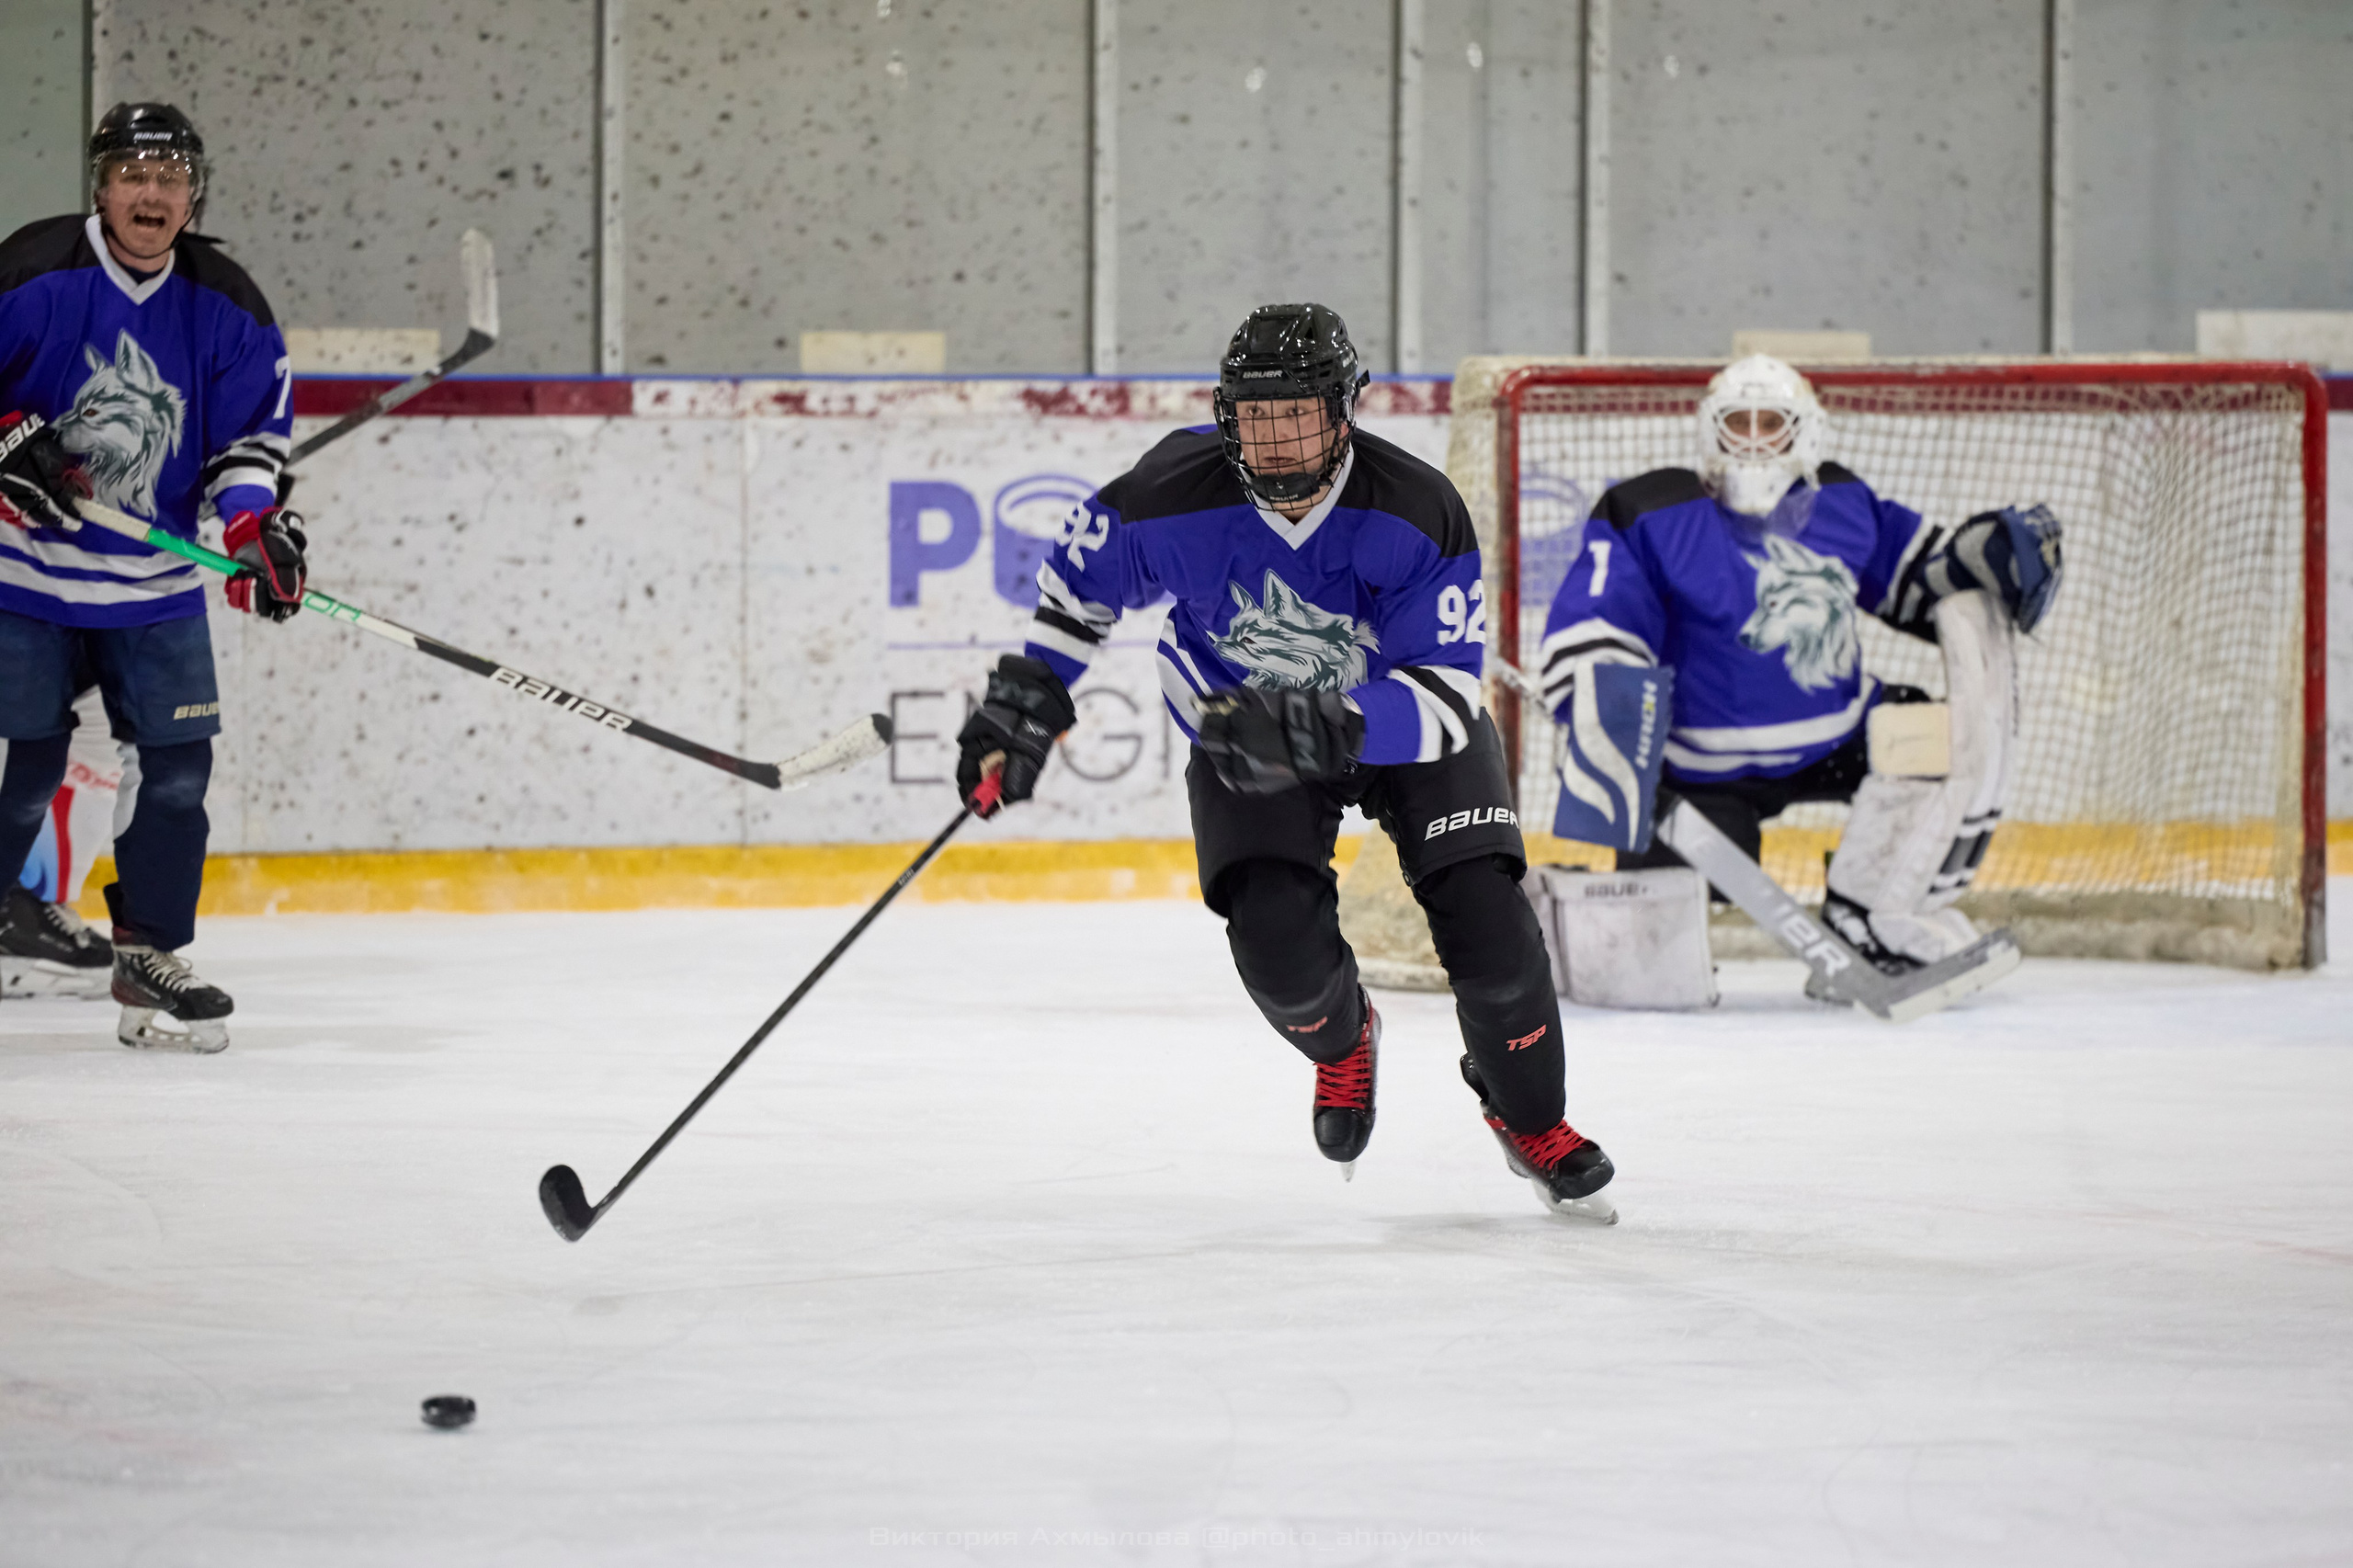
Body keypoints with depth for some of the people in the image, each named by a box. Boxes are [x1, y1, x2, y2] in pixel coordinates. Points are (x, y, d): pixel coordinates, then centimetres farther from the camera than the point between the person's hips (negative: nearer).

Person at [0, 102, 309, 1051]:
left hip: (157, 584, 4)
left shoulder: (225, 307, 0)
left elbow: (251, 430, 5)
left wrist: (257, 525, -10)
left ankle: (149, 955, 11)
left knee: (175, 759, 0)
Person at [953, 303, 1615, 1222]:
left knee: (1486, 927, -13)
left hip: (1401, 714, -1)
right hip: (1243, 717, 1)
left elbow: (1445, 697, -32)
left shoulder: (1417, 513, -31)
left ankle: (1530, 1120, 17)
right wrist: (1028, 698, -2)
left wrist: (1327, 727, -47)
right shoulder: (1176, 500, -26)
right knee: (1279, 945, -19)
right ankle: (1341, 1043, 21)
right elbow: (1082, 574, -3)